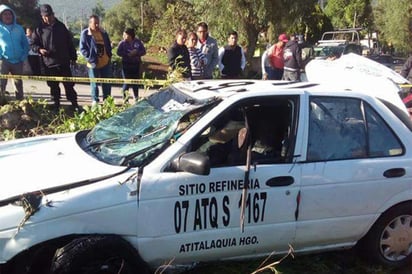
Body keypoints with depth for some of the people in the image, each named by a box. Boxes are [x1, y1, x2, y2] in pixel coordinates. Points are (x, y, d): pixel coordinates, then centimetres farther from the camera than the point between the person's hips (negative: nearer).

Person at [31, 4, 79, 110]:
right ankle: (56, 105, 17)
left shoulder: (61, 26, 8)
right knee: (54, 86, 7)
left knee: (69, 85, 3)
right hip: (48, 64, -1)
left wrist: (73, 57, 10)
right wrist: (39, 49, -15)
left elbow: (69, 42, 12)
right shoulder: (39, 29, 2)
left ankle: (74, 104, 10)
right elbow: (33, 44, 7)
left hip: (64, 62, 1)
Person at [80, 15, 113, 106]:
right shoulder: (85, 33, -9)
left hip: (106, 62, 5)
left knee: (107, 84, 11)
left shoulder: (103, 32, 7)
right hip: (94, 64, -5)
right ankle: (95, 101, 17)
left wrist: (109, 56, 5)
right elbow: (82, 49, -10)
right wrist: (91, 59, -17)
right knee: (94, 83, 5)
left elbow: (108, 46, 18)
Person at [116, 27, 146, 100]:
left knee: (135, 81, 7)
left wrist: (136, 53, -17)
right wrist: (128, 54, -18)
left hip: (136, 64, 1)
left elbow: (143, 51, 1)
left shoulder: (138, 42, 2)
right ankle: (125, 98, 7)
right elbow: (119, 52, -6)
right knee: (126, 82, -3)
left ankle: (136, 98, 18)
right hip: (126, 64, -1)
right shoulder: (122, 43, 0)